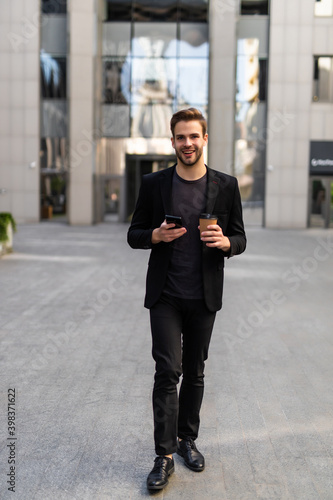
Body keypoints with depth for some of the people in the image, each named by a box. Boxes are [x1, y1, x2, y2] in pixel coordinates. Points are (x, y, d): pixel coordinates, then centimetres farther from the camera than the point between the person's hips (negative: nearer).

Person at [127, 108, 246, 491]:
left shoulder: (226, 186, 2)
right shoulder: (154, 184, 1)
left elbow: (240, 240, 6)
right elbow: (134, 235, 6)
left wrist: (224, 242, -17)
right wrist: (156, 235, -16)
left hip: (204, 299, 1)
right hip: (165, 297, -1)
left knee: (194, 372, 12)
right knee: (168, 372, -4)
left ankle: (187, 439, 31)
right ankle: (164, 456, 6)